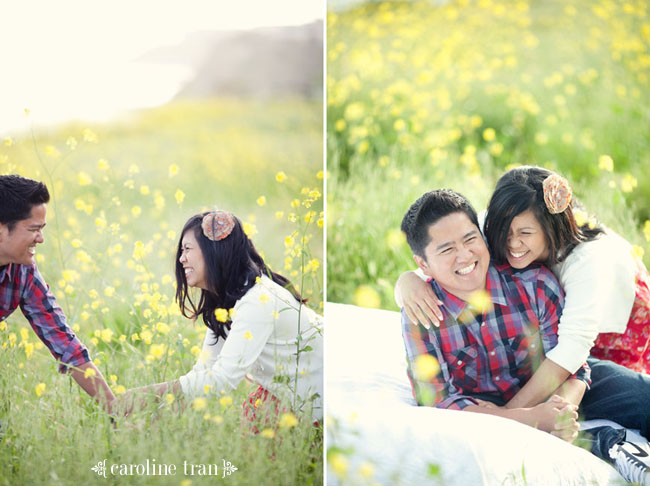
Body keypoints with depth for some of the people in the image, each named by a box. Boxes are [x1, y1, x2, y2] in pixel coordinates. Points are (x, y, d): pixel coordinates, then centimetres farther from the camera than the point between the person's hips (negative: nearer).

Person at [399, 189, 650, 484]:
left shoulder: (535, 285, -19)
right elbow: (436, 400, -26)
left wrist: (565, 406, -39)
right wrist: (531, 418, -37)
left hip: (551, 392, 1)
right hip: (482, 406, -1)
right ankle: (601, 442, -29)